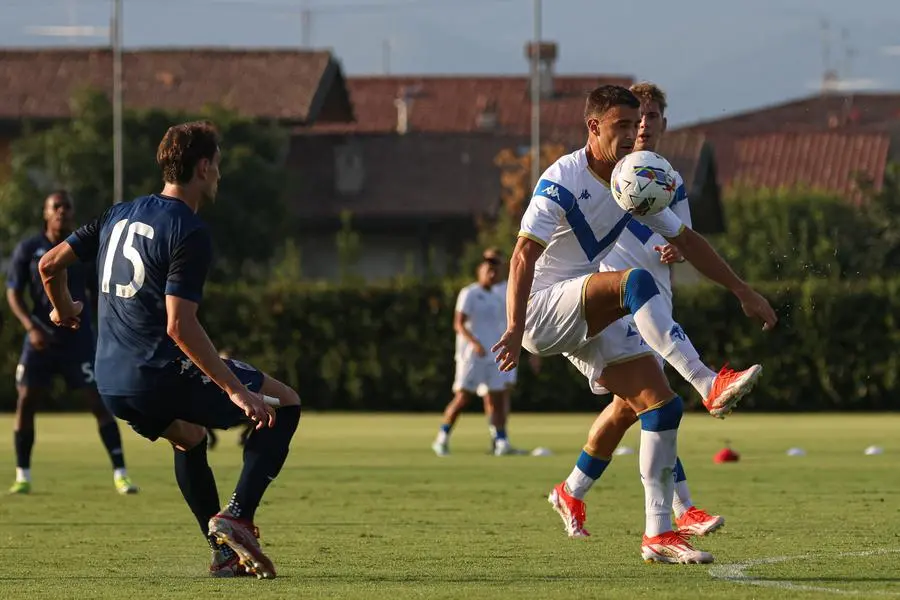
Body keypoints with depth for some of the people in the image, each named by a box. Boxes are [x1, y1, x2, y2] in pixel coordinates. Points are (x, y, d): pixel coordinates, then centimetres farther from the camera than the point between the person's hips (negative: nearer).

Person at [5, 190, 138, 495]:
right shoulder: (28, 249, 0)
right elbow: (13, 293, 0)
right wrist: (31, 327, -15)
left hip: (78, 340, -1)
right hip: (40, 339, 1)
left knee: (98, 402, -7)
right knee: (25, 402, -2)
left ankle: (120, 474, -6)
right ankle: (22, 476, 10)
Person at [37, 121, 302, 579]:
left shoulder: (120, 215, 12)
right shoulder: (189, 234, -13)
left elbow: (50, 263, 16)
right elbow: (179, 326, -22)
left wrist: (63, 310, 37)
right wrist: (235, 389, -22)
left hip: (111, 384, 8)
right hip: (163, 373, -8)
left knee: (188, 438, 35)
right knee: (284, 404, 5)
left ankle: (225, 554, 29)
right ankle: (237, 516, -9)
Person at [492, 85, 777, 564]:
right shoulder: (563, 180, -15)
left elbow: (685, 240, 19)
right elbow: (524, 255, -22)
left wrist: (742, 291, 18)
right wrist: (515, 327, -33)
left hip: (591, 320, 8)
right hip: (544, 307, -8)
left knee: (662, 405, -6)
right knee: (636, 281, -34)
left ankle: (658, 534, -4)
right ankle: (708, 386, -43)